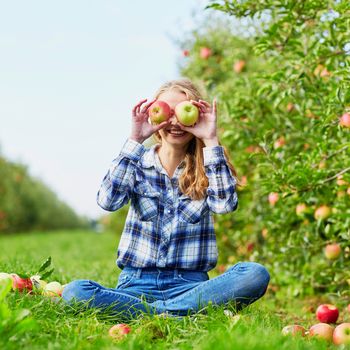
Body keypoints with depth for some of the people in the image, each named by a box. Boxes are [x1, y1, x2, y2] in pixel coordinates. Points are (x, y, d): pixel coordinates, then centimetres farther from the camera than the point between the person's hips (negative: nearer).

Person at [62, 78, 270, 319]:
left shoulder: (208, 166, 7)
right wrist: (135, 140, -13)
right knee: (75, 291, -29)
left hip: (189, 284, 0)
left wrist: (211, 141, -12)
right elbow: (108, 201, -13)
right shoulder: (137, 163, 7)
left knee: (256, 275, -28)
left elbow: (226, 204, -14)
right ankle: (180, 316, -25)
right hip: (137, 284, 0)